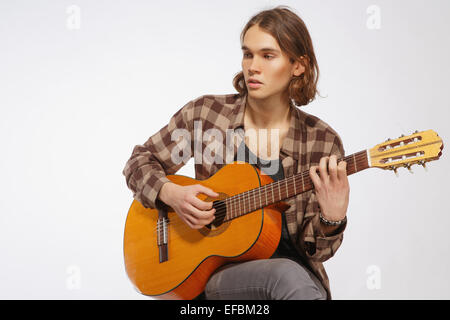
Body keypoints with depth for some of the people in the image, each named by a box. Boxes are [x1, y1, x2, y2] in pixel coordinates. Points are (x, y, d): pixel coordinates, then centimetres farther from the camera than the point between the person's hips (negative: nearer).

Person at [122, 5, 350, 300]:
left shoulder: (322, 141, -1)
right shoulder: (204, 113, -1)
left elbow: (314, 250, 0)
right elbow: (139, 163, 10)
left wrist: (333, 217, -22)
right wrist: (171, 194, -10)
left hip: (288, 263, 2)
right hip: (213, 269, -2)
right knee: (287, 276, -35)